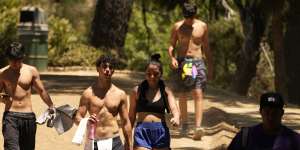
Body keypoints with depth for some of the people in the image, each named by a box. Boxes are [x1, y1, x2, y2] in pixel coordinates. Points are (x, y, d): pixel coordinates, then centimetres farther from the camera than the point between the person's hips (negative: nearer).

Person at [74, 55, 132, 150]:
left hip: (114, 142, 1)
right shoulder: (88, 93, 0)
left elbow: (125, 123, 10)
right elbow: (77, 118, -1)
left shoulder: (120, 94, 6)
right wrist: (87, 122, -24)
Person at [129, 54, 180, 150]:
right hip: (142, 131, -1)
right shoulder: (137, 91, 4)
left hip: (161, 132, 1)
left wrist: (176, 118, -33)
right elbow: (131, 116, 10)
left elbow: (174, 108, -8)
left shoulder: (166, 91, 5)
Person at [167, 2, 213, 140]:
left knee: (198, 94, -14)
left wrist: (210, 68, 12)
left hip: (197, 61, -1)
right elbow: (171, 45, 7)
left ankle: (198, 127, -23)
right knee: (182, 95, 6)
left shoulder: (202, 26, 6)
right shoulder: (177, 27, 3)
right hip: (181, 62, 1)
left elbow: (206, 47, 13)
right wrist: (172, 58, -14)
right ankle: (184, 124, 23)